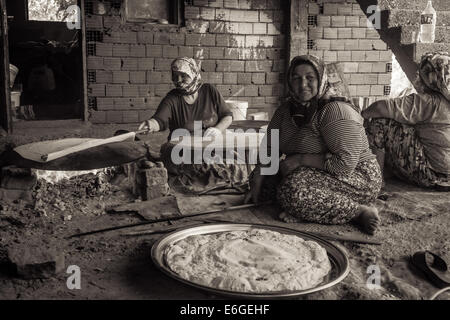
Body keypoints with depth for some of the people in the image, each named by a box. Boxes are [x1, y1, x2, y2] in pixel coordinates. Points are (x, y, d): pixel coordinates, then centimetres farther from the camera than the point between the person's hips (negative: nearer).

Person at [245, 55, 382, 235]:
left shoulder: (336, 110, -20)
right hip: (316, 174, 9)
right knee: (260, 177, -1)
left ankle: (360, 212, -21)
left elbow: (345, 163, -26)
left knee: (294, 188, -33)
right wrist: (256, 184, -5)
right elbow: (269, 149, 6)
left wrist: (300, 159, -21)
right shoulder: (287, 109, 4)